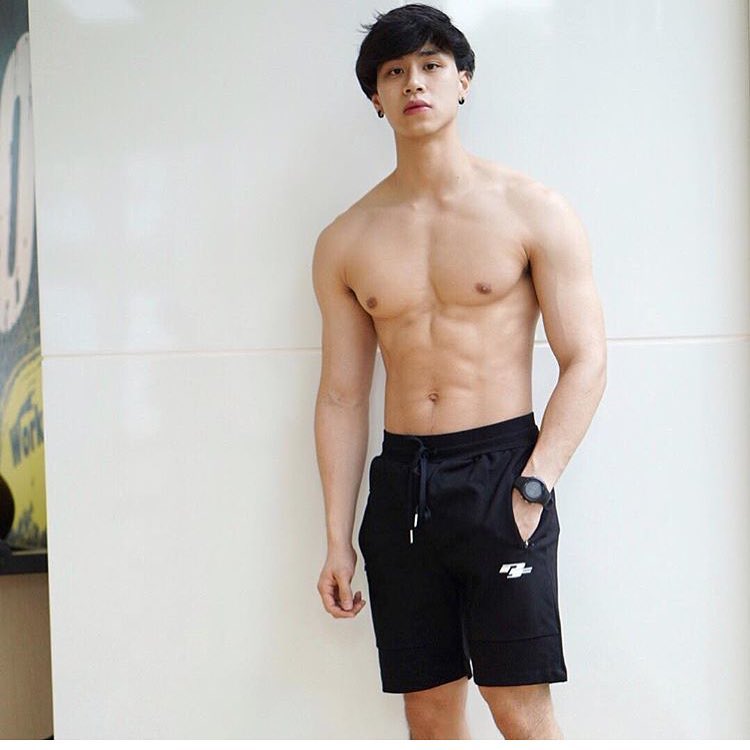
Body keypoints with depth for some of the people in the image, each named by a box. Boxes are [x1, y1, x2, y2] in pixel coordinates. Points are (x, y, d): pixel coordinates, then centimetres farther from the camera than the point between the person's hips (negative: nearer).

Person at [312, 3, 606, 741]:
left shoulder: (532, 210, -1)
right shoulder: (345, 241, 8)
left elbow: (586, 361, -3)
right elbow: (341, 396, 10)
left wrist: (534, 486, -14)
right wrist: (338, 539, 6)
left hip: (500, 468, -3)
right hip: (401, 483, 3)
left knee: (522, 711, -4)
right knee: (429, 713, 8)